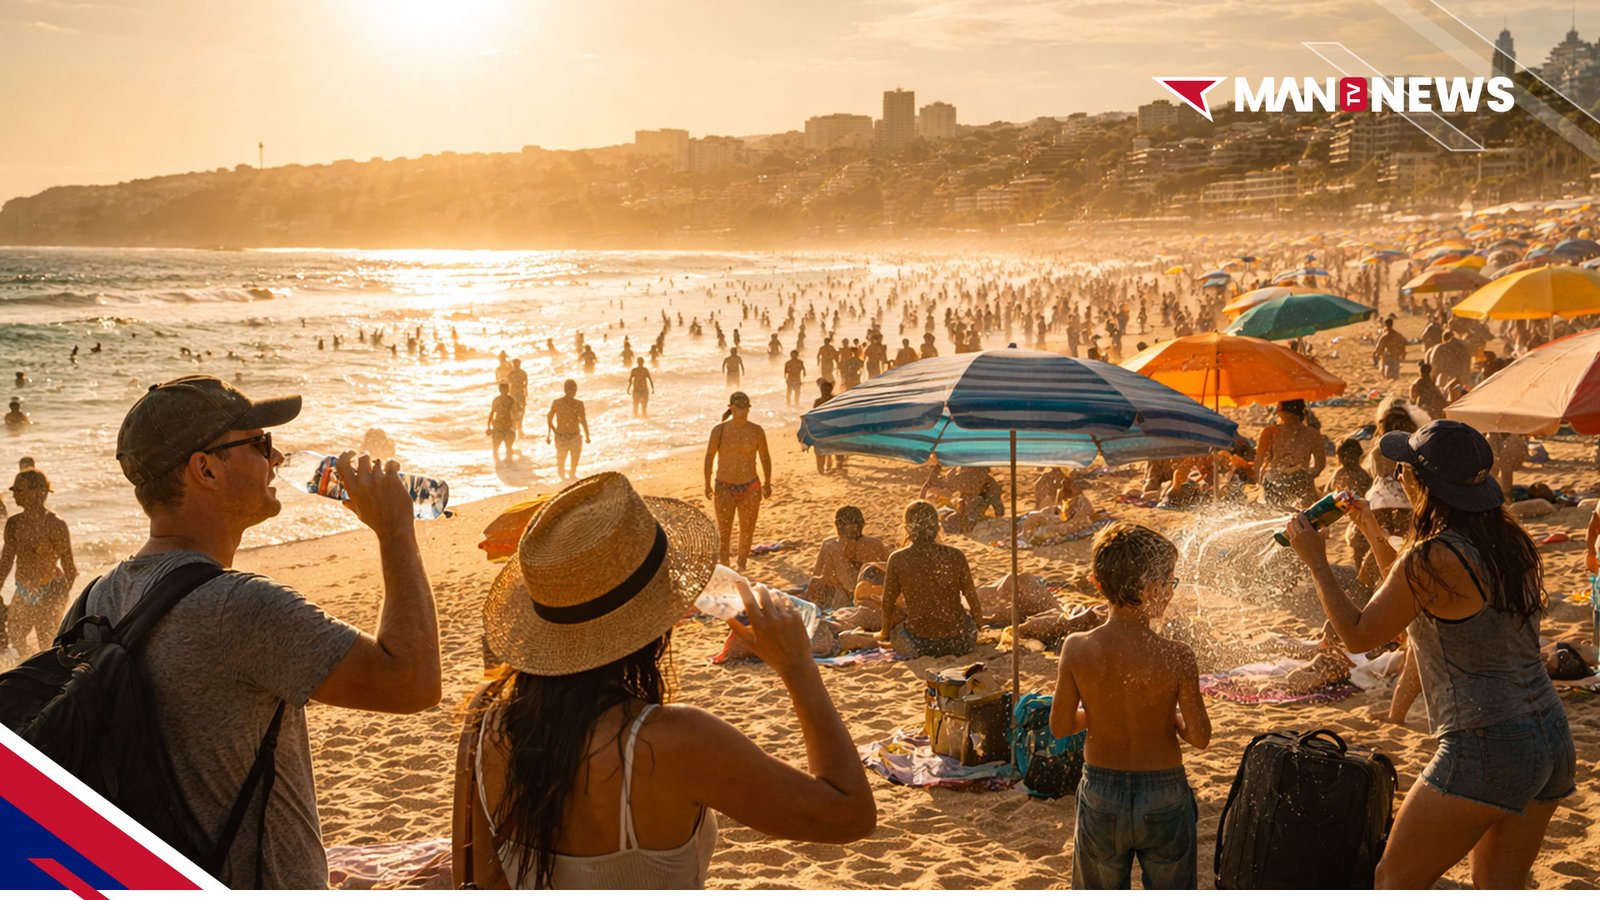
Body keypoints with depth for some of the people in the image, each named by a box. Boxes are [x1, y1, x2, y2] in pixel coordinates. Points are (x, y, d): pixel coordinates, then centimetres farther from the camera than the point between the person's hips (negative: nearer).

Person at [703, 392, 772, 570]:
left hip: (750, 488, 2)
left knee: (747, 530, 9)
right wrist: (707, 484, 3)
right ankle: (724, 567, 12)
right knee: (724, 532, -1)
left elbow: (765, 458, 12)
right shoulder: (720, 430, -4)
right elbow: (709, 457, 4)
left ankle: (742, 565, 25)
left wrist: (767, 483, 11)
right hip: (725, 487, -2)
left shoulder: (756, 431, 1)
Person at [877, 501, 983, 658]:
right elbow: (973, 600, 5)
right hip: (960, 643, 2)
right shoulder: (955, 556, -7)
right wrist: (976, 628, 25)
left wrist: (885, 633, 22)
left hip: (918, 646, -1)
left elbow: (888, 603, 3)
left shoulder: (897, 560, -10)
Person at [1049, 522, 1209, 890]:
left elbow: (1060, 726, -6)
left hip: (1100, 794, 2)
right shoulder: (1176, 656, -20)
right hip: (1164, 797, -2)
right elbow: (1199, 736, -14)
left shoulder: (1077, 649, -15)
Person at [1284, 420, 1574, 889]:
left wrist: (1316, 561, 4)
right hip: (1552, 737, 8)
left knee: (1395, 879, 6)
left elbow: (1358, 635, -6)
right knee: (1499, 886, 19)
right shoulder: (1509, 541, 7)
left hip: (1487, 749, -8)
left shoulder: (1432, 560, -18)